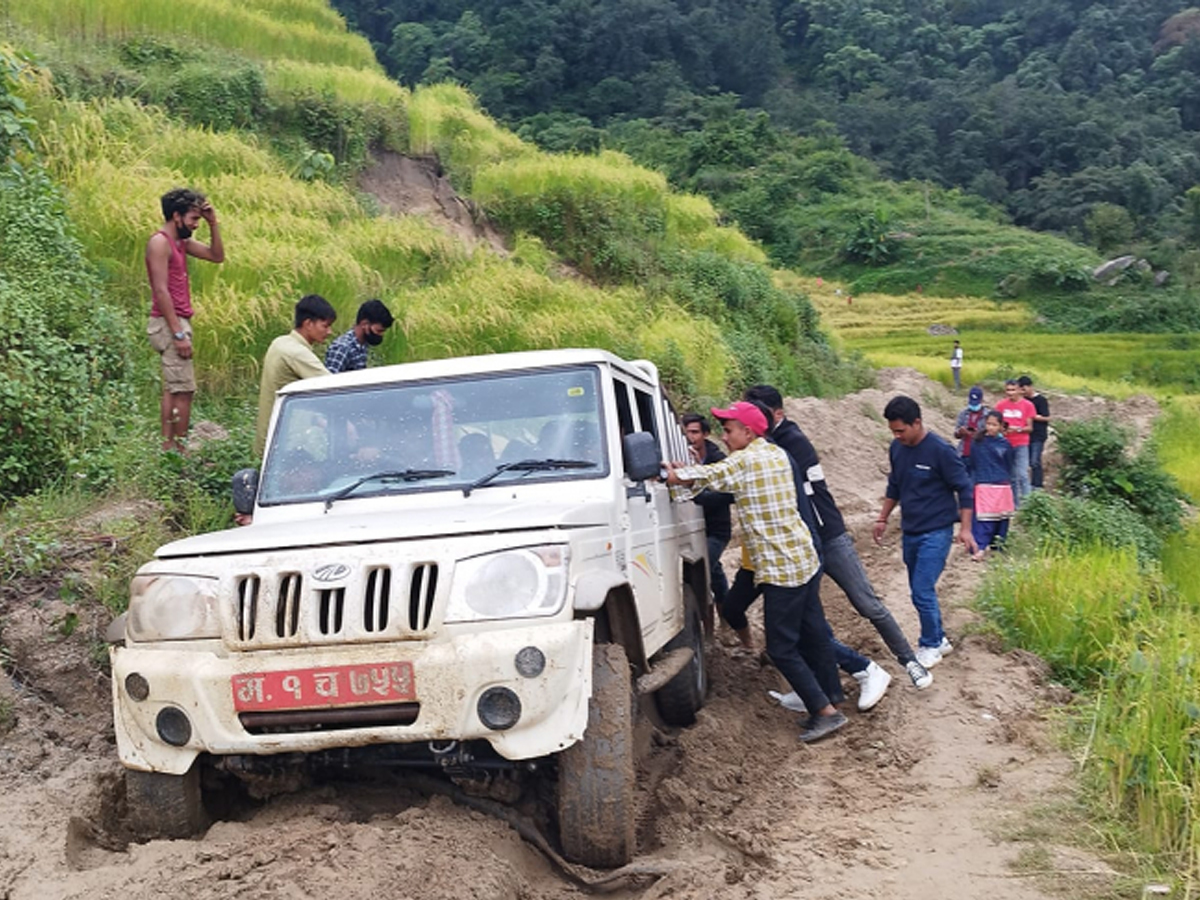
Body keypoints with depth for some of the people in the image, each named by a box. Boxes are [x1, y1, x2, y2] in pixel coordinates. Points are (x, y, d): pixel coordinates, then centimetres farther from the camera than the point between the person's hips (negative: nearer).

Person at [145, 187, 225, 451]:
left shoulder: (181, 242, 14)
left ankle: (168, 447, 17)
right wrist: (179, 334, -22)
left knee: (172, 389, 12)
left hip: (177, 322, 10)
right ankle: (179, 451, -8)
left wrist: (213, 223, 8)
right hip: (169, 324, -10)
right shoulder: (160, 242, -13)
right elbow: (161, 291, -19)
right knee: (183, 390, -10)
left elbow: (217, 256, 20)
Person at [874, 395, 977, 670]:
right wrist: (882, 519, 18)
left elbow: (964, 489, -11)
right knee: (921, 591, 12)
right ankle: (939, 639, 29)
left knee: (923, 591, -9)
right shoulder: (896, 449, 2)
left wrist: (965, 529, -14)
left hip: (936, 533, -6)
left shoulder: (940, 451, -17)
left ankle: (930, 646, 8)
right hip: (910, 532, 7)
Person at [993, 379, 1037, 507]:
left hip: (1021, 444, -3)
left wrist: (1018, 429, -18)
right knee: (1011, 476, 7)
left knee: (1022, 474, -12)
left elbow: (1030, 427, 0)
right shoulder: (1000, 405, 6)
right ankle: (1015, 505, 14)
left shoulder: (1027, 405, 0)